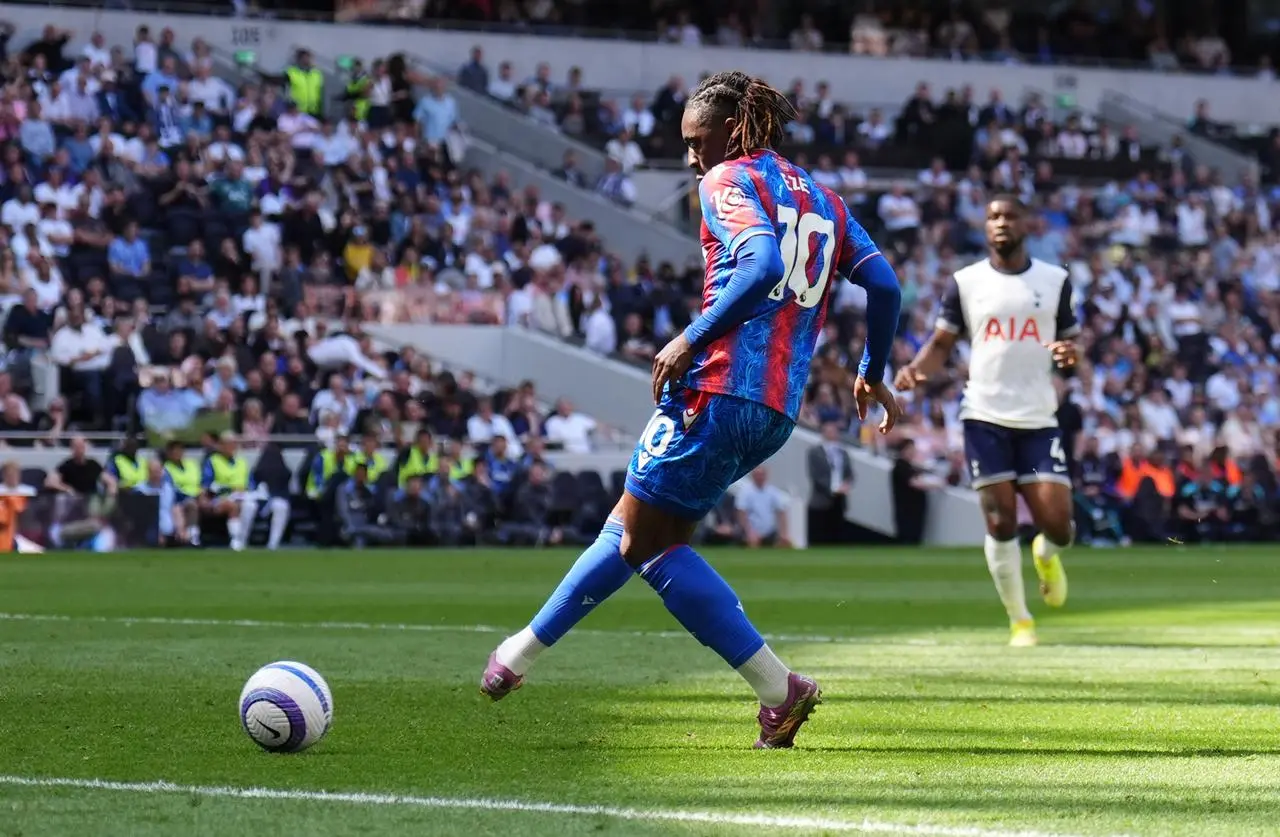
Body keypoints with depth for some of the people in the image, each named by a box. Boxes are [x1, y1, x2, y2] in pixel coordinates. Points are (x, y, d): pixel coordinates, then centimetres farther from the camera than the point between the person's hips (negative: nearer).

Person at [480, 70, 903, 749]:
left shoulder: (728, 181, -3)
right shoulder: (821, 199, 19)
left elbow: (763, 264, -21)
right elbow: (884, 286, 15)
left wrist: (691, 340, -18)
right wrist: (872, 375, 28)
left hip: (718, 388, -9)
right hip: (775, 412, 9)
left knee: (649, 542, -2)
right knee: (629, 525, 17)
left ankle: (780, 689, -8)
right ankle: (522, 653, 24)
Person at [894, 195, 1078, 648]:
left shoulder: (1054, 281, 8)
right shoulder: (965, 282, 6)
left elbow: (1070, 342, 13)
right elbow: (942, 342, 8)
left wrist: (1069, 356, -11)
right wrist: (918, 368, -13)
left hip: (1039, 419, 1)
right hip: (985, 416, -1)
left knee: (1057, 525, -8)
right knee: (1001, 522, -6)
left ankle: (1047, 554, 30)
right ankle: (1019, 620, 9)